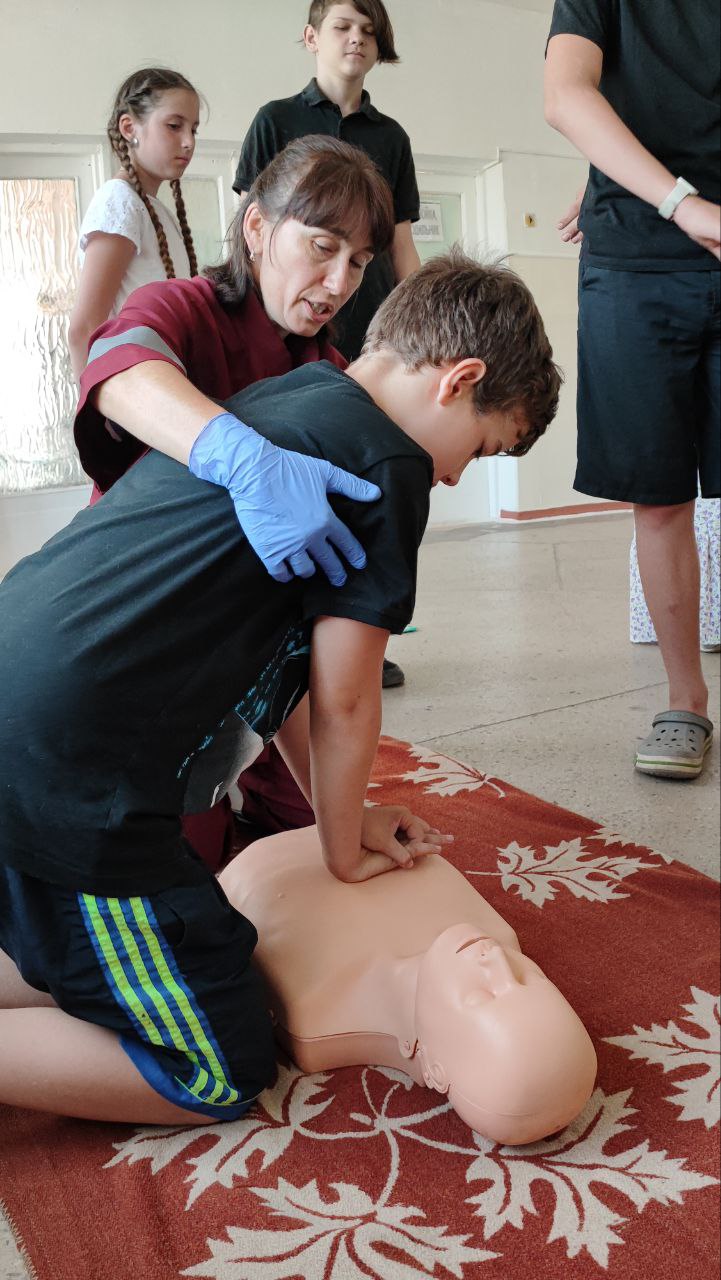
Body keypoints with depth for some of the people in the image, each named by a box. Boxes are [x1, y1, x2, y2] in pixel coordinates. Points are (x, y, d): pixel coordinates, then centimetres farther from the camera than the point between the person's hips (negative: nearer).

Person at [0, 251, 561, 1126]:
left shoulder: (275, 403, 20)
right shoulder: (388, 462, -8)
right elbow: (343, 700, -5)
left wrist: (341, 812, 26)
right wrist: (344, 849, 13)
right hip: (70, 782, -10)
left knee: (83, 978, 26)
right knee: (219, 1078, 4)